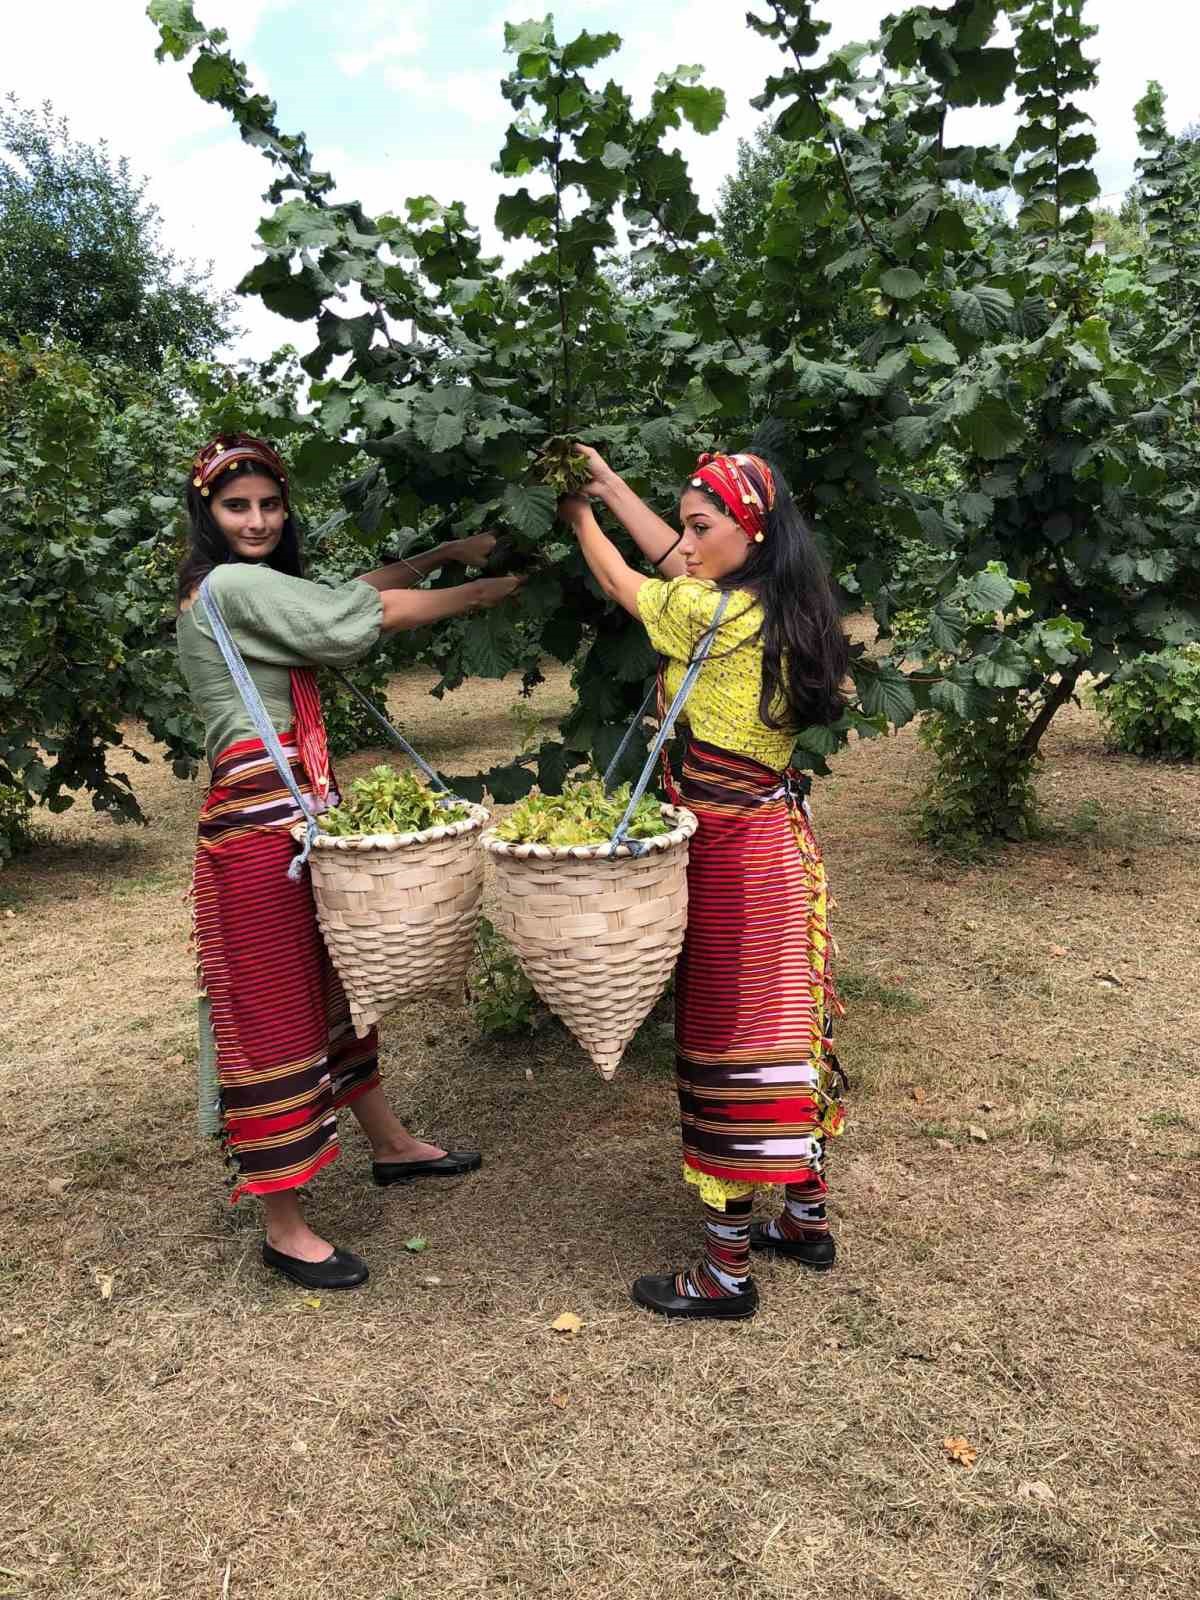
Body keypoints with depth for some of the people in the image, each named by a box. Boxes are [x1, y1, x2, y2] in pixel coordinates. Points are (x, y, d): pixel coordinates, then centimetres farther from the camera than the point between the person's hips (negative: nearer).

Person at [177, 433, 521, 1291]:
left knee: (335, 988, 20)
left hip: (303, 820, 10)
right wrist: (483, 592, -4)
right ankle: (285, 1229, 13)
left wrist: (445, 552, 17)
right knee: (273, 1017, -1)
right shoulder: (232, 587, -14)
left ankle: (391, 1145, 38)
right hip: (258, 831, -10)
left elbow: (348, 593, 22)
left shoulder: (261, 588, 16)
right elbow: (362, 613, -14)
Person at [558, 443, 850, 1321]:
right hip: (783, 840, 9)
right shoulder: (787, 607, 6)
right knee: (786, 1026, 17)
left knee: (727, 1040, 0)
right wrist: (610, 483, 23)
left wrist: (577, 511, 19)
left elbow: (623, 584, 1)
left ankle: (728, 1270, 14)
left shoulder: (712, 614, -17)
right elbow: (675, 564, 17)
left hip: (728, 852, -9)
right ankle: (807, 1218, 33)